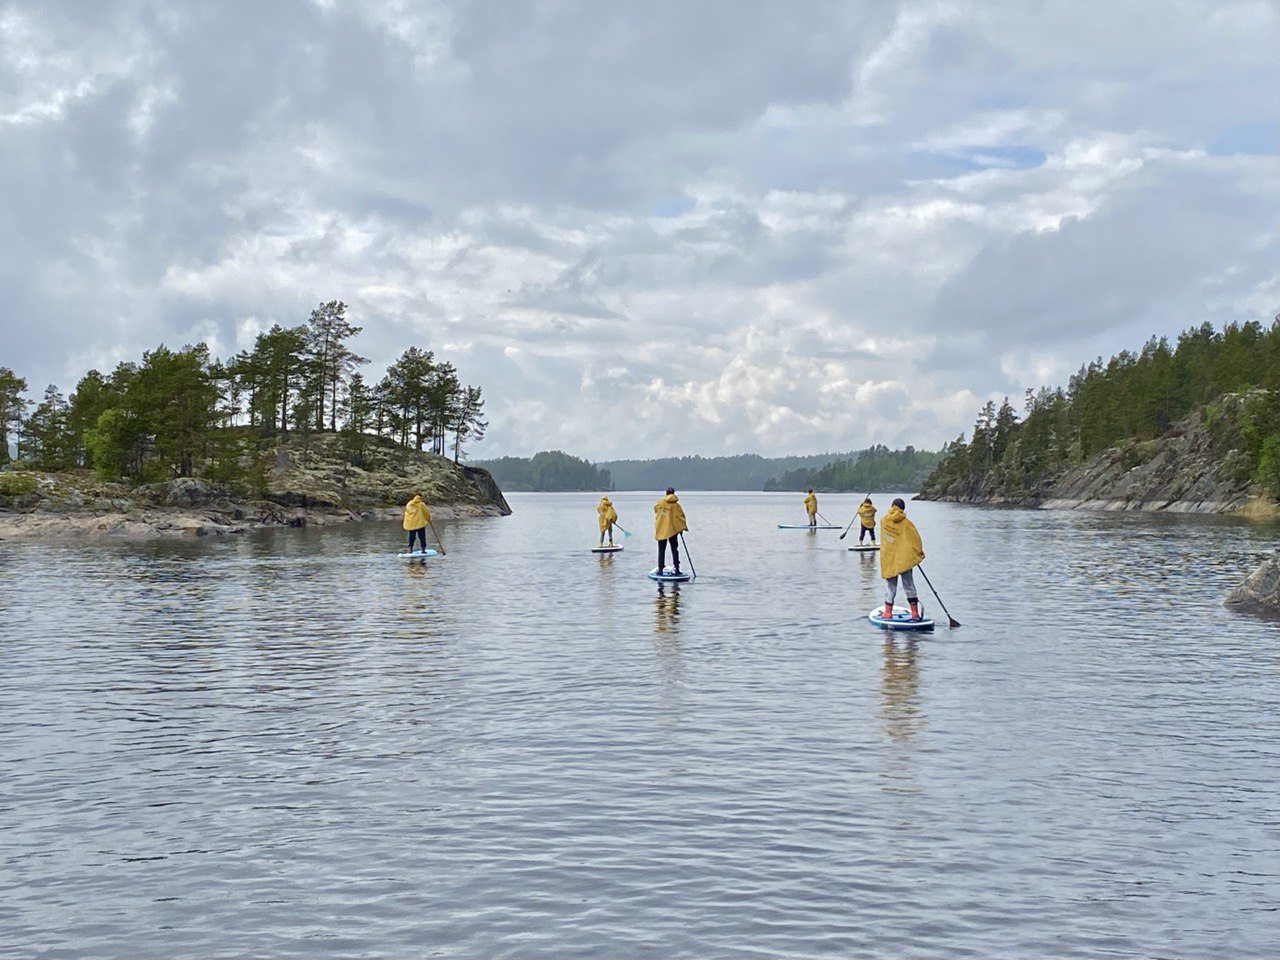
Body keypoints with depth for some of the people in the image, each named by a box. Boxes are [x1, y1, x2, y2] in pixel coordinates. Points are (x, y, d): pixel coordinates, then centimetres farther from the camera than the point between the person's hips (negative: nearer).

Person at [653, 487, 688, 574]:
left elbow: (655, 510, 13)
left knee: (661, 550, 8)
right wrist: (683, 527, 6)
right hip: (673, 530, -1)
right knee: (674, 549, 9)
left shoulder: (659, 503, -3)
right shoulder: (676, 505, -8)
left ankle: (660, 568, 4)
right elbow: (681, 517, -5)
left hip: (660, 530, 1)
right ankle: (676, 567, 3)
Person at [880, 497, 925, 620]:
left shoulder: (883, 520, 0)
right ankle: (915, 613, 5)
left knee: (890, 586, 11)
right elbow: (915, 539, -6)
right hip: (905, 559, -1)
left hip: (887, 558, 2)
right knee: (909, 585, 6)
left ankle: (888, 612, 8)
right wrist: (919, 554, 10)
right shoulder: (906, 523, -8)